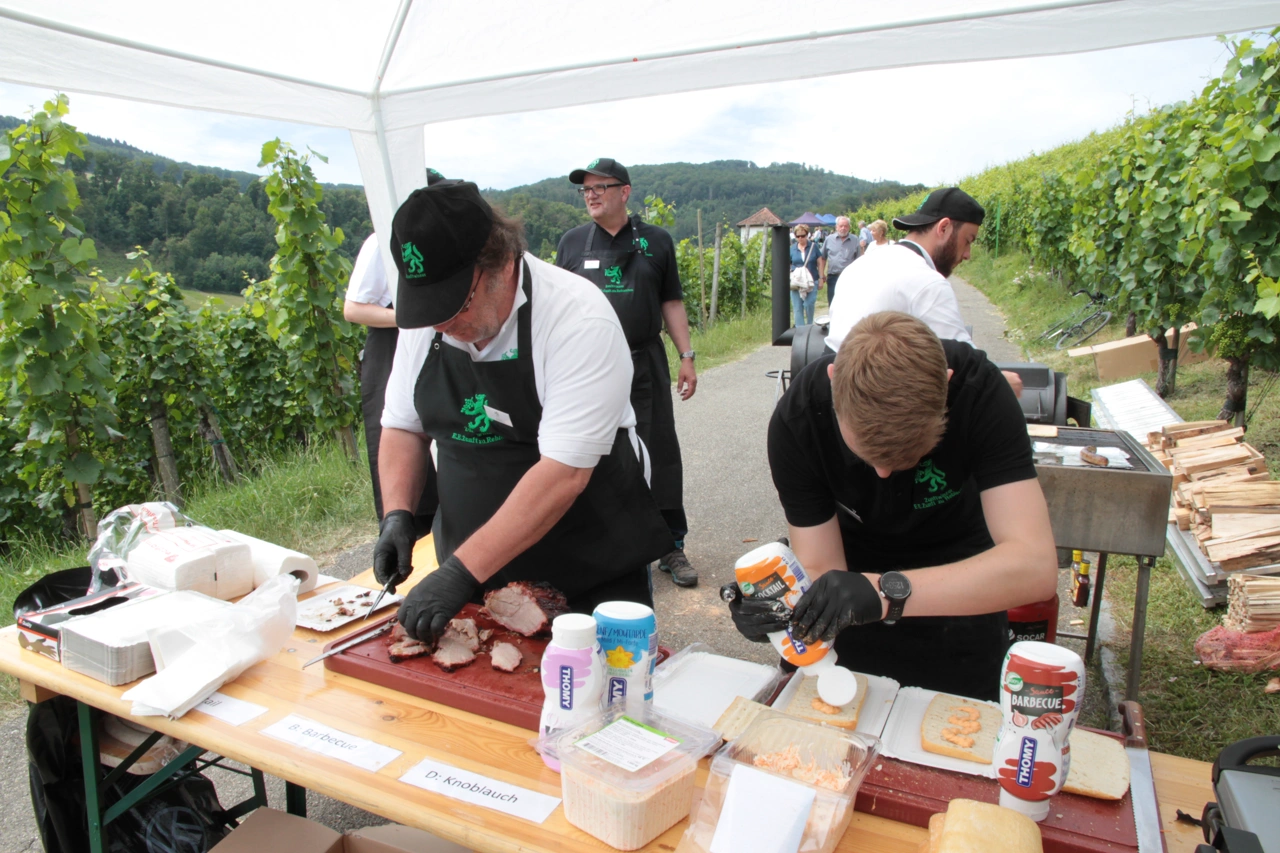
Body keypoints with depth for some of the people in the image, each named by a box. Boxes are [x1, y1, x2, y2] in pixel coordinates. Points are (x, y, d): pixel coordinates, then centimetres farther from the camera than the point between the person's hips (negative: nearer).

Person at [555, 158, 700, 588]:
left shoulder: (656, 241, 6)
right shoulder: (572, 242, 8)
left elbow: (671, 302, 9)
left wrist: (687, 356, 2)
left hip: (645, 365, 0)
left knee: (660, 457, 3)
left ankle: (672, 548, 15)